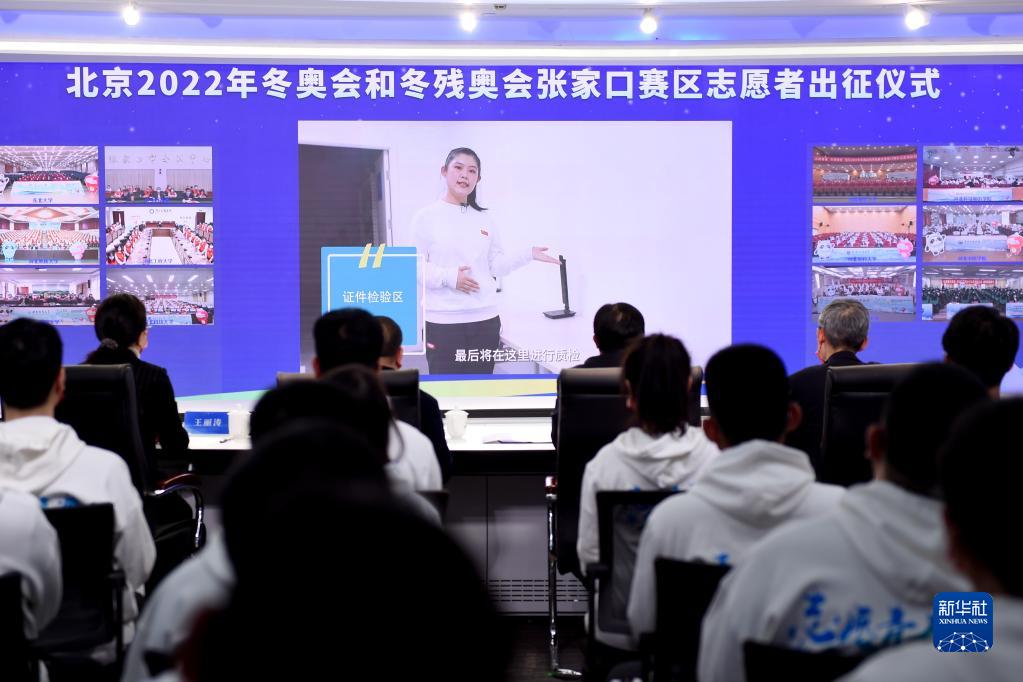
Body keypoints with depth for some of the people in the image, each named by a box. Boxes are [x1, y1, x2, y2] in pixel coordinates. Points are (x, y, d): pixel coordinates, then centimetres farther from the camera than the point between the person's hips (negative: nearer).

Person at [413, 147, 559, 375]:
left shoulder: (485, 218, 10)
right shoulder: (426, 217, -3)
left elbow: (496, 264, 13)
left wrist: (528, 254, 3)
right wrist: (448, 277, -19)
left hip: (485, 319, 4)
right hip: (442, 322, -4)